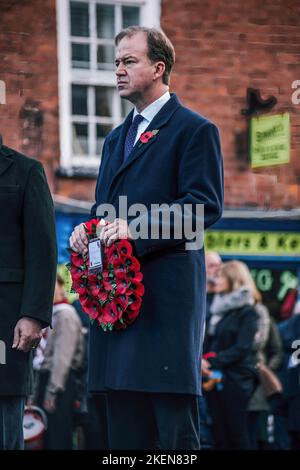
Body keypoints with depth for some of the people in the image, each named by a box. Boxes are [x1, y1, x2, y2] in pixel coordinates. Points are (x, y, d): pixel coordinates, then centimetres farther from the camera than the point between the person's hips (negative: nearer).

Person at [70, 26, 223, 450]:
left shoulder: (195, 130, -1)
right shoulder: (116, 139, 23)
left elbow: (206, 205, -11)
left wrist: (137, 227, -20)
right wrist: (87, 229, 2)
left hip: (167, 293, -7)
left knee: (175, 428, -8)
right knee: (125, 428, 6)